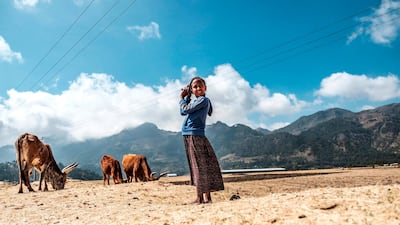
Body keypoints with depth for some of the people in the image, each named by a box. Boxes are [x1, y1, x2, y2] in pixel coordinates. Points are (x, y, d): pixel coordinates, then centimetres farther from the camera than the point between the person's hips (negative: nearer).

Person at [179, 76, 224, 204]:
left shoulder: (204, 100, -8)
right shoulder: (193, 101, 18)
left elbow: (185, 110, -12)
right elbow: (183, 112, 15)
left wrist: (181, 99, 7)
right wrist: (186, 97, 13)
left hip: (196, 135, -9)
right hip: (188, 135, 9)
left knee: (201, 166, -8)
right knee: (195, 167, 9)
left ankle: (206, 197, -4)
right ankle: (199, 197, 14)